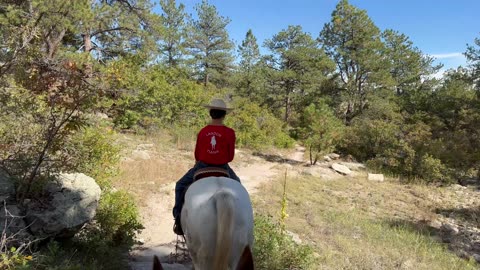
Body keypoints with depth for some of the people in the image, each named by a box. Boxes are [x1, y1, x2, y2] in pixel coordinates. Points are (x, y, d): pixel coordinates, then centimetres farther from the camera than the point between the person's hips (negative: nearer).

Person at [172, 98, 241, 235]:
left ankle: (178, 216, 12)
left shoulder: (203, 131, -6)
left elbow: (197, 154, 2)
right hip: (223, 168, 0)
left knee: (180, 185, 21)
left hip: (202, 166, 0)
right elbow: (231, 156, -4)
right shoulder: (229, 132, -10)